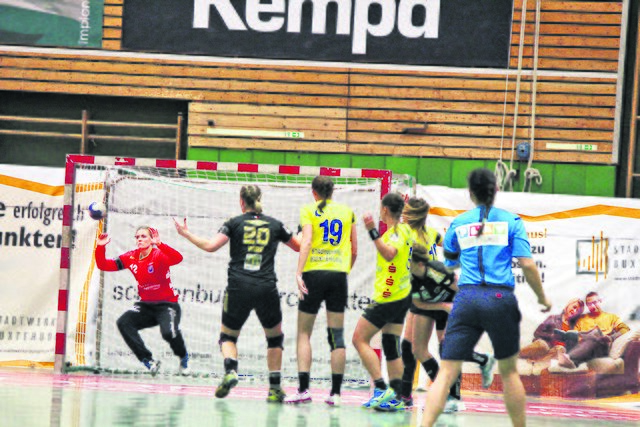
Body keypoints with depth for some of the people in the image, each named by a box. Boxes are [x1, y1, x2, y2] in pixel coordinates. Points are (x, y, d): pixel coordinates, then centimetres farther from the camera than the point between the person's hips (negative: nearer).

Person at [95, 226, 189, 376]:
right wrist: (100, 247, -14)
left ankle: (183, 357, 5)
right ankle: (148, 361, -14)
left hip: (167, 305, -6)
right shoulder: (131, 258, 1)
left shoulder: (159, 255, -15)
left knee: (169, 333, -31)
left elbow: (177, 258, -36)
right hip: (146, 305, 6)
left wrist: (159, 244, -49)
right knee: (123, 323, -18)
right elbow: (103, 265, 3)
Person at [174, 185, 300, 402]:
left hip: (238, 288, -1)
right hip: (266, 289, 1)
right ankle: (275, 388, 12)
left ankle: (230, 371, -14)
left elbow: (210, 246, -6)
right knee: (275, 337, 20)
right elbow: (300, 247, 21)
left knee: (228, 335, 16)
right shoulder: (275, 225, 11)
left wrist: (186, 234, 8)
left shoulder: (235, 223, 4)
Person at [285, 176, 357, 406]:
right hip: (339, 275, 2)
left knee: (304, 333, 6)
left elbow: (306, 242, -12)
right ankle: (335, 392, 1)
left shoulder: (309, 210, 2)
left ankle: (303, 389, -4)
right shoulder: (347, 211, 12)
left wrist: (299, 273, -17)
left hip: (314, 274, -2)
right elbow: (354, 250, 14)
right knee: (337, 335, 4)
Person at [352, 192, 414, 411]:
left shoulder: (397, 231, -15)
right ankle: (395, 396, 3)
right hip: (402, 295, 9)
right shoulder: (405, 230, 13)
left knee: (359, 339, -4)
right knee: (391, 346, 9)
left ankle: (381, 388, -13)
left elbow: (389, 253, -35)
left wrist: (373, 231, -37)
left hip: (388, 298, -9)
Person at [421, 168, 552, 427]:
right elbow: (527, 264, 0)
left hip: (466, 298, 1)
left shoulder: (458, 224, 12)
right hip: (500, 298, -1)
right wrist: (542, 297, 11)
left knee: (446, 373, -4)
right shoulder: (511, 221, 7)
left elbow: (450, 264, 23)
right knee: (509, 371, 17)